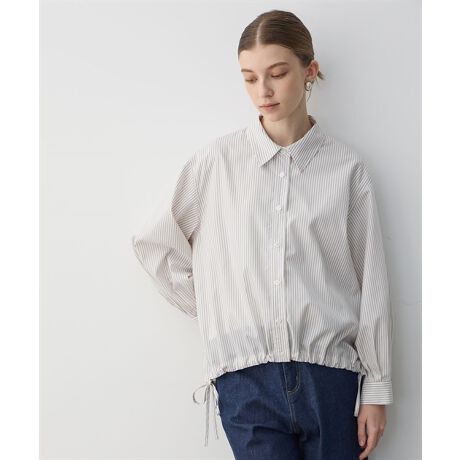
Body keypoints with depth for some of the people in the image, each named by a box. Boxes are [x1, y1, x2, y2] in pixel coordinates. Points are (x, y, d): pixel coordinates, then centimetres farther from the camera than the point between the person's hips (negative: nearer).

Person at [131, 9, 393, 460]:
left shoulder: (346, 168, 3)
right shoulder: (216, 160, 2)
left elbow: (371, 283, 4)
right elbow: (155, 244, 10)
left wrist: (377, 388, 3)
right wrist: (214, 310, 7)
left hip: (331, 374, 1)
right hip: (246, 378, 0)